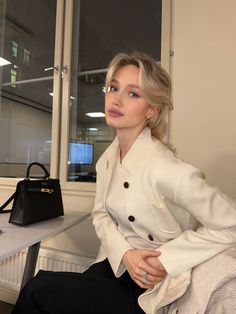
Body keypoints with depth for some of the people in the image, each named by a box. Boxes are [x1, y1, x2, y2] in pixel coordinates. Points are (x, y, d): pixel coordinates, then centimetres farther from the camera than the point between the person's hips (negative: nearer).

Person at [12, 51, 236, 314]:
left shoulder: (165, 169, -27)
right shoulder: (108, 158, -3)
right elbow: (101, 214, 3)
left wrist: (164, 260, -19)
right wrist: (125, 253, -15)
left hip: (149, 289, -5)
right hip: (116, 264, 5)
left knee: (39, 289, -13)